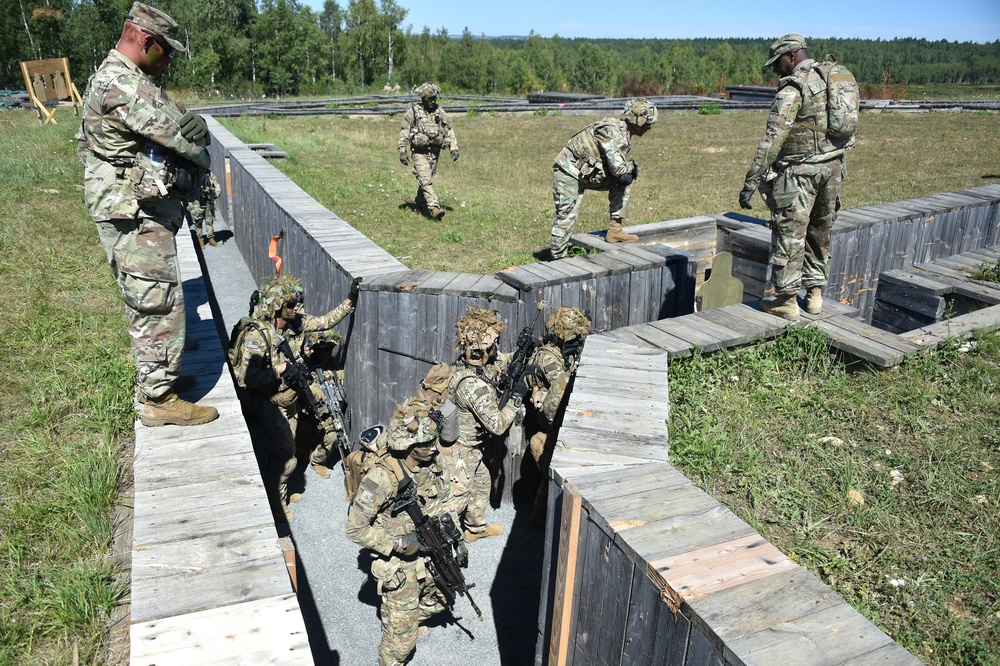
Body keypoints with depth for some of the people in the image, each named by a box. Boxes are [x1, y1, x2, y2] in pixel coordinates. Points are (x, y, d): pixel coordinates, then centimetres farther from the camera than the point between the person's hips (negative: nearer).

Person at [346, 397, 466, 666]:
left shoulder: (430, 464, -9)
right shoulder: (382, 477, -30)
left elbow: (442, 503, 7)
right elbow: (354, 528, -25)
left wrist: (457, 539, 1)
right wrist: (400, 543, -26)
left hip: (428, 553, 6)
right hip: (399, 565, -6)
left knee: (441, 595, 28)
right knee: (401, 638, 7)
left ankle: (408, 621, 52)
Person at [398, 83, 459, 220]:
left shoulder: (440, 112, 5)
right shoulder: (413, 112, -5)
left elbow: (450, 131, 11)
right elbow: (404, 132, -3)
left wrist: (454, 148, 1)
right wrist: (402, 151, -9)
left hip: (434, 152, 4)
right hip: (419, 152, -4)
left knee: (427, 180, 12)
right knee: (425, 180, -15)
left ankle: (420, 203, 33)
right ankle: (434, 208, -23)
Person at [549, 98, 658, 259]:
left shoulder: (625, 133, 5)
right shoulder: (612, 131, -25)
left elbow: (620, 165, 16)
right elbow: (617, 167, -30)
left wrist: (630, 166, -5)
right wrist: (629, 168, -9)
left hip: (586, 172, 9)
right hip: (569, 172, -9)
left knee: (623, 183, 2)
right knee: (567, 217, -8)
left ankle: (615, 230, 4)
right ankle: (557, 258, 5)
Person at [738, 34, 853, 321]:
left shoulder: (793, 87, -14)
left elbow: (772, 139, -21)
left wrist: (751, 182, -21)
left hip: (799, 171, -8)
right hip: (834, 167, 8)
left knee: (790, 235, -1)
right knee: (820, 232, 17)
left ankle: (786, 300, 4)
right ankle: (815, 293, 25)